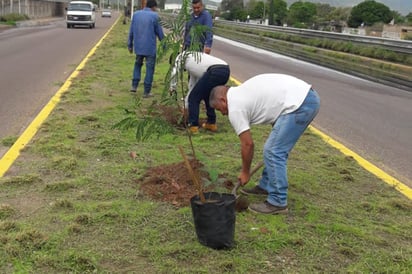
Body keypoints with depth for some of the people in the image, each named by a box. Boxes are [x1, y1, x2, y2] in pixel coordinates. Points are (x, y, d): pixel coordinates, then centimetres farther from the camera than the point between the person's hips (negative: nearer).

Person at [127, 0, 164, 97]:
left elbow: (131, 31, 9)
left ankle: (134, 85, 16)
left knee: (138, 64, 24)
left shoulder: (136, 14, 5)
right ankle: (146, 92, 7)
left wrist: (130, 45, 18)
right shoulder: (154, 16, -8)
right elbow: (159, 32, -3)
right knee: (149, 68, 5)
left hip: (138, 46, 4)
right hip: (150, 48, -4)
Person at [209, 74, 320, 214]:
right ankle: (266, 186, 33)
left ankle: (277, 202, 2)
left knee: (274, 151, -4)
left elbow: (248, 144, 0)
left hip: (299, 104, -10)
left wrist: (245, 172, 13)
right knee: (274, 149, 20)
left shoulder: (235, 108, -3)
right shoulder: (242, 93, 23)